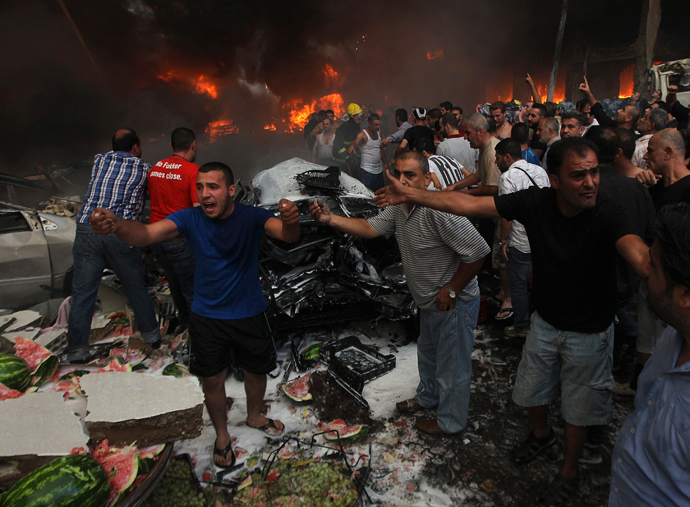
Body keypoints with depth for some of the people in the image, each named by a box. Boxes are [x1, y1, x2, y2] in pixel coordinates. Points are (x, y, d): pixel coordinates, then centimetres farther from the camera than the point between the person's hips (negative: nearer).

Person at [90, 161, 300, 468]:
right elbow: (147, 233, -31)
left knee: (257, 371, 18)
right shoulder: (190, 219, -15)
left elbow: (287, 235, -35)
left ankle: (254, 416, 51)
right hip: (207, 318, 0)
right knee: (212, 379, 13)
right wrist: (115, 224, -53)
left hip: (249, 314, 0)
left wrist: (290, 221, -60)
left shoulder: (251, 217, -18)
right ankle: (221, 434, 41)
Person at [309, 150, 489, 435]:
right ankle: (427, 397, 56)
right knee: (428, 354, 30)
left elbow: (477, 252, -31)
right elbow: (369, 227, 1)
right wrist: (330, 219, -13)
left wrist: (450, 291, -23)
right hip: (430, 302, 10)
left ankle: (450, 421, 34)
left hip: (454, 304, -9)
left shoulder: (439, 210, -31)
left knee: (452, 365, 11)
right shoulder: (400, 209, 0)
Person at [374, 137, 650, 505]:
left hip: (589, 333, -3)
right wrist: (410, 195, -18)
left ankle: (569, 471, 45)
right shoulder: (537, 203, -19)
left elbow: (641, 257, -49)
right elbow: (468, 204, -17)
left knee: (577, 409, 16)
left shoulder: (607, 216, -29)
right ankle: (541, 433, 57)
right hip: (545, 322, 4)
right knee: (530, 393, 23)